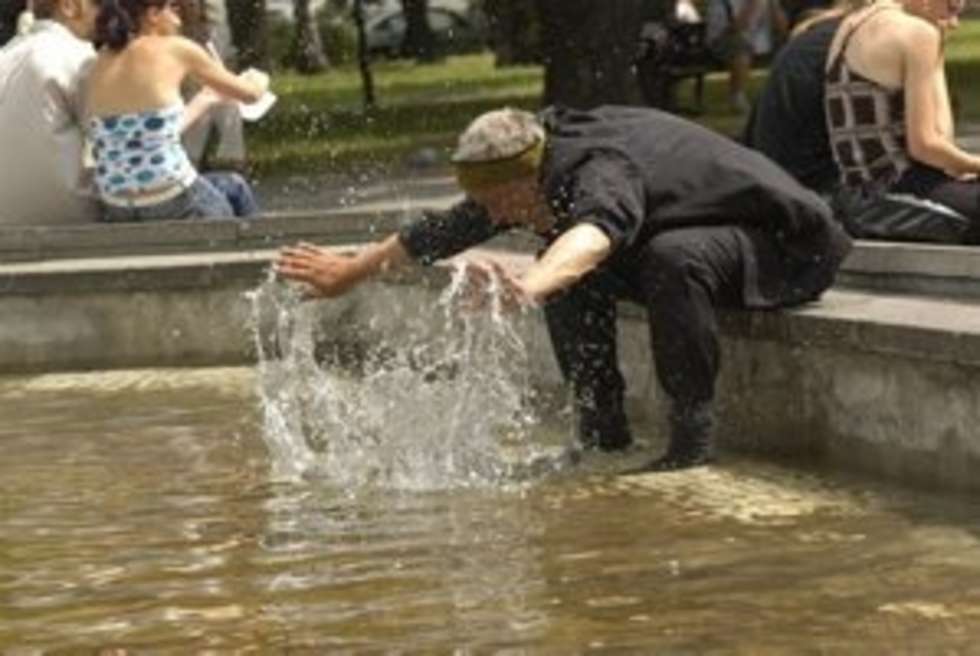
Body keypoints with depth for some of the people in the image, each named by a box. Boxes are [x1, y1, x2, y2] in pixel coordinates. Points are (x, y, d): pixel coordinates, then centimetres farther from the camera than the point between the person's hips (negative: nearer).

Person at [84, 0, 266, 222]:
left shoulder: (102, 63, 9)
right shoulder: (174, 50, -9)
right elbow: (249, 93, 4)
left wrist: (205, 101, 31)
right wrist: (259, 81, 28)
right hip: (174, 207, -6)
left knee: (233, 185, 33)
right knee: (235, 188, 29)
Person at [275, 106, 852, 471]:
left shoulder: (605, 171, -35)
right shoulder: (541, 169, -7)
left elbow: (596, 233, -59)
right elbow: (446, 229, 6)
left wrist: (529, 288, -77)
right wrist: (352, 271, 14)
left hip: (786, 243, -9)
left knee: (674, 257, -37)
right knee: (569, 278, -1)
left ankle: (694, 435, -27)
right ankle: (603, 428, 4)